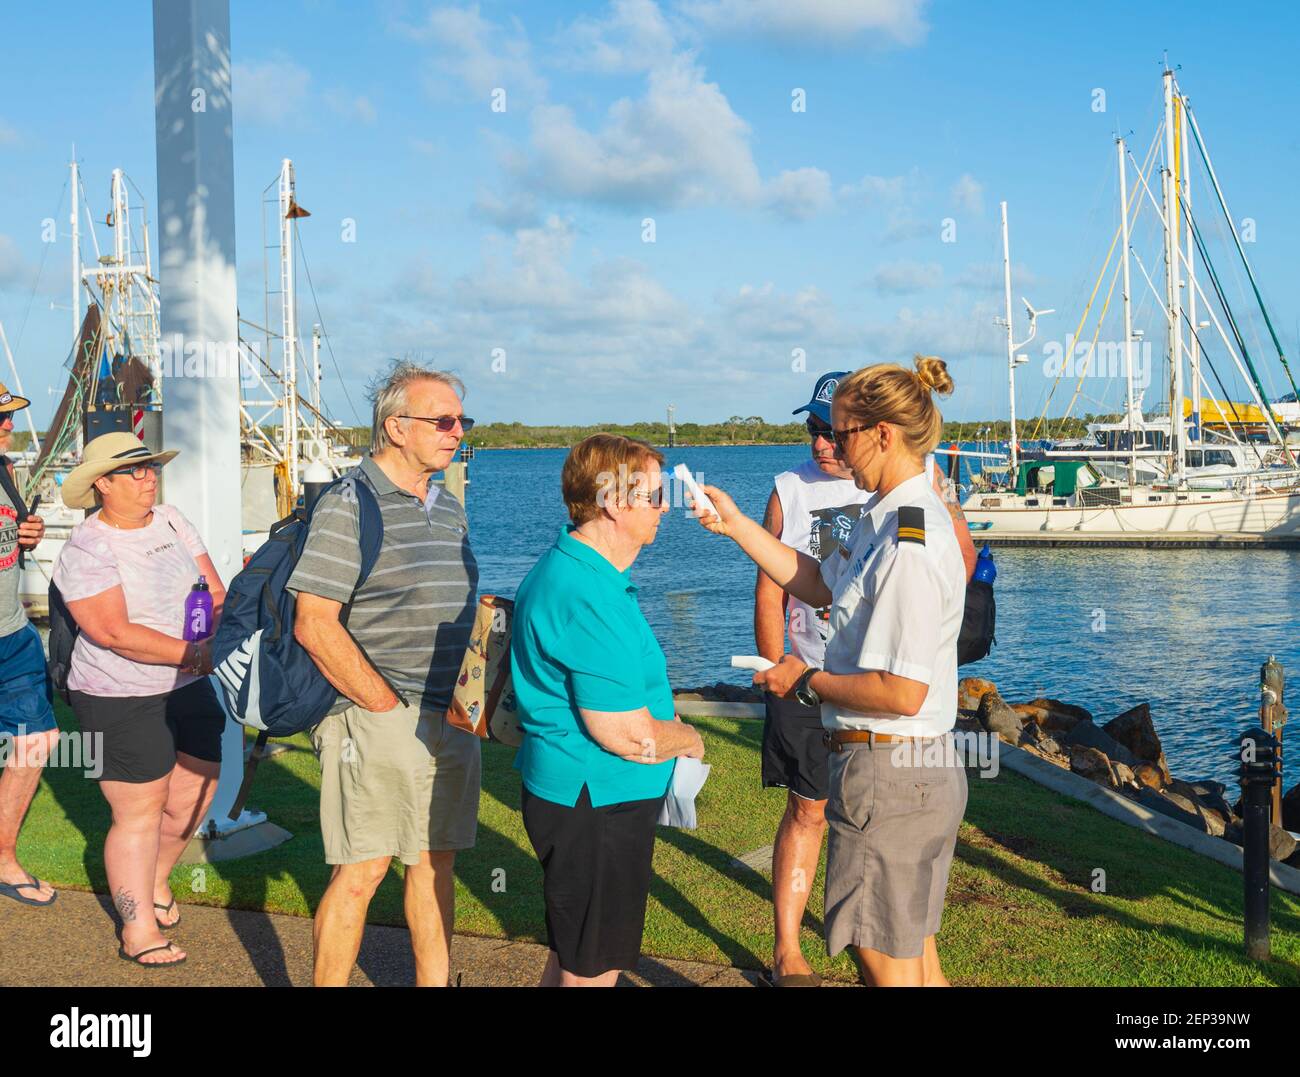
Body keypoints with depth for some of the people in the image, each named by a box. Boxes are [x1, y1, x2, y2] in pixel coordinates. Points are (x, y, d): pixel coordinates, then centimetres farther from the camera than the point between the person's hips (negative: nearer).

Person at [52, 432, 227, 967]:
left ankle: (156, 878, 41)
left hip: (188, 687, 7)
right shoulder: (86, 550, -15)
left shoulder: (170, 520, 5)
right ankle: (138, 930, 17)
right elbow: (114, 632, -23)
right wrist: (195, 653, -23)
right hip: (122, 701, -7)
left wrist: (217, 637, -15)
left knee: (195, 797, 14)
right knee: (139, 813, 1)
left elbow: (214, 589, 5)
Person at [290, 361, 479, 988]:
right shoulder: (348, 506, -10)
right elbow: (314, 624, -16)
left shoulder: (449, 509, 14)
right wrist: (388, 706, -14)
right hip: (376, 720, -7)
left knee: (435, 861, 14)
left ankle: (434, 982, 25)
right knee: (361, 871, -3)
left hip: (452, 719, 7)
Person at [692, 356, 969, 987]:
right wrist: (736, 526, 20)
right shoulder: (893, 521, 9)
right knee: (917, 961, 20)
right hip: (926, 770, 10)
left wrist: (807, 681, -10)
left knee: (887, 968, 3)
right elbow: (820, 584, 22)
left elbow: (901, 692, -25)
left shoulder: (912, 543, -22)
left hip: (888, 775, -10)